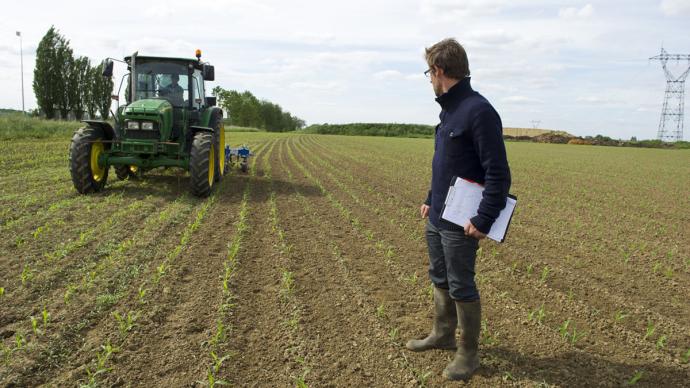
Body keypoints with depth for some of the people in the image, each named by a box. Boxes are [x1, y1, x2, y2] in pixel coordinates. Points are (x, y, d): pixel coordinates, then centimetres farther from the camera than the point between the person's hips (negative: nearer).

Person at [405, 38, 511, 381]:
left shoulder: (478, 111, -19)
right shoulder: (448, 109, 10)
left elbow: (498, 173, -21)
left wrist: (484, 220, -23)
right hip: (436, 217, 9)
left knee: (461, 288, 4)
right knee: (440, 279, 21)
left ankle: (468, 354, 22)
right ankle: (442, 334, 39)